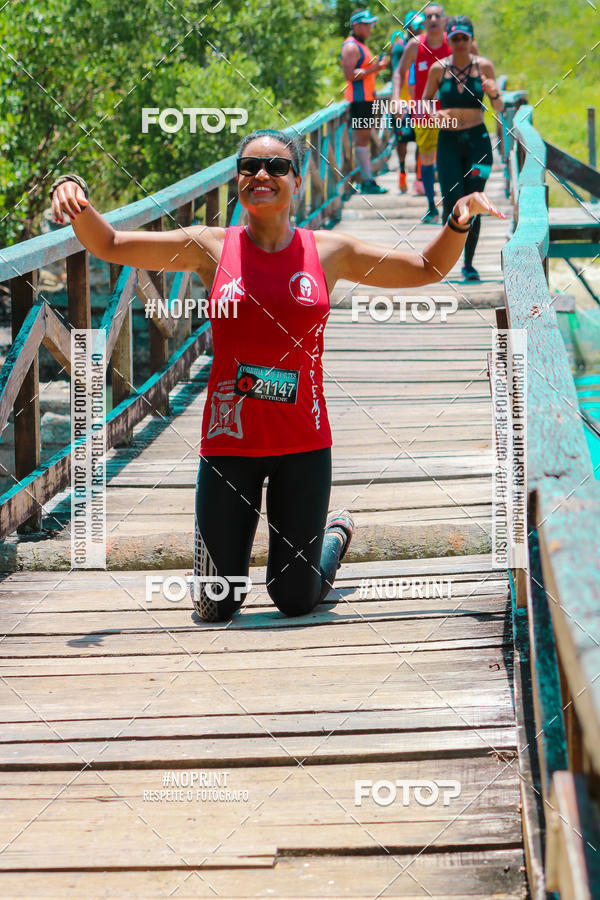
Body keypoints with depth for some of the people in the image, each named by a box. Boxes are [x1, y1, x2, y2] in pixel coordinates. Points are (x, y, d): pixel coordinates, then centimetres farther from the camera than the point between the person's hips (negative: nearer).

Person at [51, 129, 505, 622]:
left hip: (303, 447, 0)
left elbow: (428, 268, 13)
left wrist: (459, 221, -4)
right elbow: (108, 245, 5)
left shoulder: (327, 251, 3)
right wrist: (74, 196, -13)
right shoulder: (211, 247, 1)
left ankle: (337, 532, 40)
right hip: (229, 443, 0)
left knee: (296, 602, 7)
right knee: (216, 609, 3)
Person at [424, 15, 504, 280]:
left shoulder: (483, 66, 0)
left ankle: (469, 263, 9)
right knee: (452, 202, -10)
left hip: (477, 140, 0)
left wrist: (494, 94, -19)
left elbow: (499, 109, 2)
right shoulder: (438, 69, 1)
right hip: (448, 140, 0)